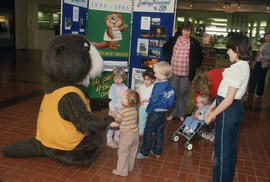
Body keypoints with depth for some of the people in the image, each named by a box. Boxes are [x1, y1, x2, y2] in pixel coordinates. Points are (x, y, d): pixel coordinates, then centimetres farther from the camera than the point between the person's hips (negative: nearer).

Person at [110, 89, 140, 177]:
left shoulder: (122, 111, -20)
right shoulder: (134, 109, 0)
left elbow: (116, 119, -2)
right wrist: (117, 124, 18)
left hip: (126, 136, -7)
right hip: (135, 133, 7)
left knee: (123, 153, 8)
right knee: (132, 152, 20)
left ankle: (122, 170, 19)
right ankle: (129, 167, 37)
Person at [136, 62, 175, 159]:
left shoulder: (159, 85, -22)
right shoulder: (169, 85, 4)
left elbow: (153, 100, -21)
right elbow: (171, 101, 11)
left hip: (155, 112, -8)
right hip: (163, 112, 8)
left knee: (148, 132, 4)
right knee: (159, 131, 17)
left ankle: (144, 152, 14)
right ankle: (157, 151, 28)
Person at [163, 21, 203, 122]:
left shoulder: (194, 43, -1)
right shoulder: (174, 40, 1)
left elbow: (200, 56, 13)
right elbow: (165, 48, 19)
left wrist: (195, 65, 4)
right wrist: (168, 60, 10)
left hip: (187, 73, -1)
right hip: (174, 72, 1)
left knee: (183, 93, 8)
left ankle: (181, 113, 23)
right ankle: (173, 113, 22)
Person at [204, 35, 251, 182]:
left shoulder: (238, 69, -21)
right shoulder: (243, 66, 10)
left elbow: (228, 99, -21)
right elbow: (223, 92, 12)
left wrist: (212, 115, -12)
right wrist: (211, 108, 14)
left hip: (228, 111, -10)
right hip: (234, 109, 10)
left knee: (222, 150, 4)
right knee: (230, 148, 22)